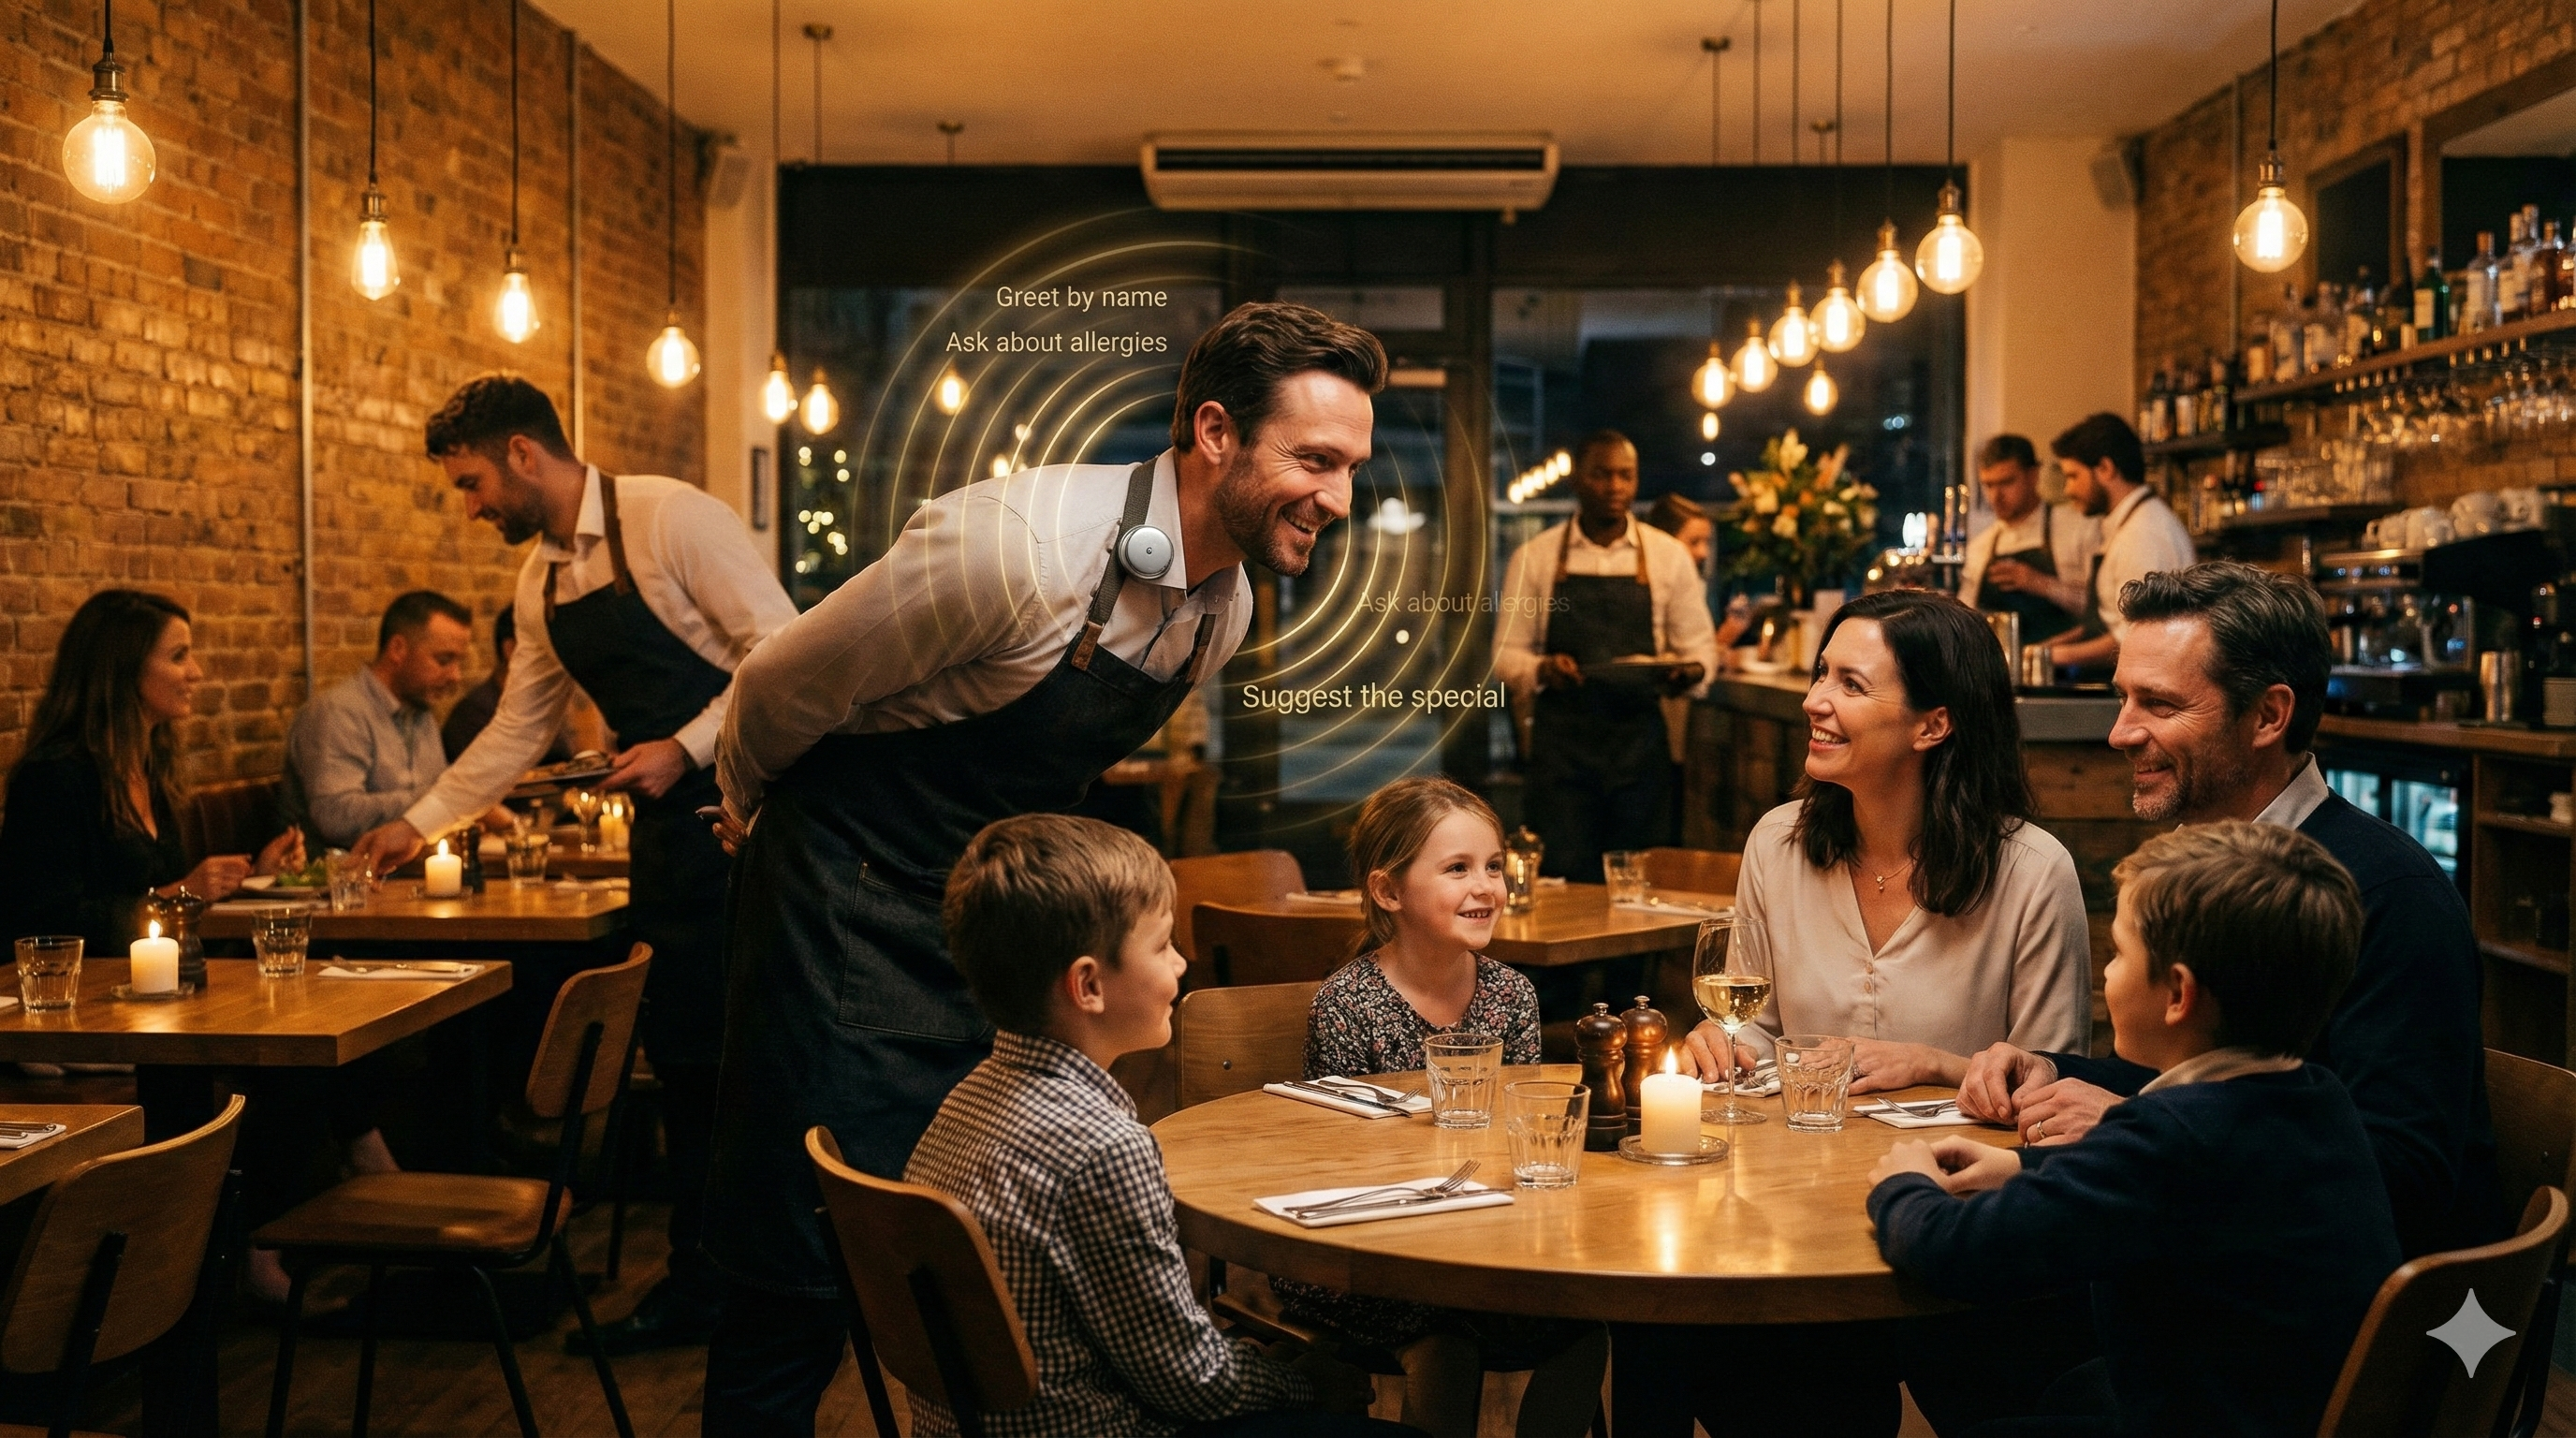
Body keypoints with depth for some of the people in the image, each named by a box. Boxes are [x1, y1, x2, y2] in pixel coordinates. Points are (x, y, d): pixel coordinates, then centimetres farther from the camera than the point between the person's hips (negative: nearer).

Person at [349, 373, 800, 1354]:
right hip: (666, 831, 7)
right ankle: (694, 1283, 19)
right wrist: (417, 824, 23)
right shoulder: (541, 581, 13)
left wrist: (685, 748, -20)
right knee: (681, 1053, 9)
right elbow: (518, 729, 22)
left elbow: (782, 649, -16)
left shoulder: (670, 518, -12)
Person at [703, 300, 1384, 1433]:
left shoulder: (1227, 608, -1)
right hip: (851, 897, -7)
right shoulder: (1025, 543, -27)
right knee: (811, 1259, -4)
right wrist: (748, 811, 4)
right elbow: (781, 689, -13)